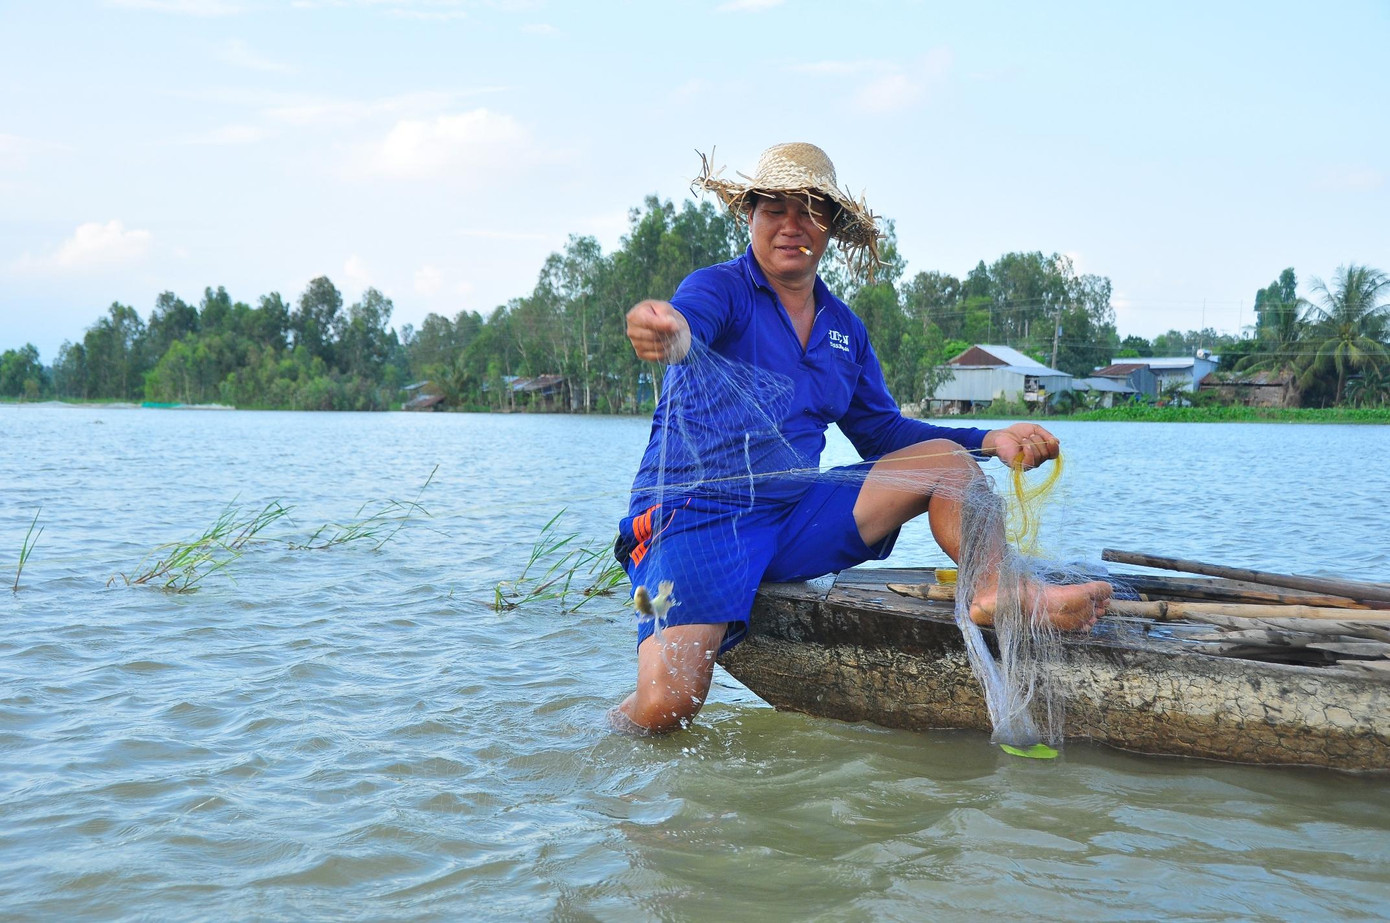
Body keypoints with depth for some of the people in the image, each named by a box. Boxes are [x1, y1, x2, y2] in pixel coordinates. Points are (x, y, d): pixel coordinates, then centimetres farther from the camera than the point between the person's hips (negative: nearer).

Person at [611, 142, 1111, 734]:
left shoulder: (844, 328, 14)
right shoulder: (720, 288, -6)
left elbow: (880, 431, 18)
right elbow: (687, 322, -31)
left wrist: (990, 440, 6)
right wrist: (667, 334, -57)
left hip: (795, 518, 6)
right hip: (697, 514, -6)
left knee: (946, 457, -5)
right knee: (664, 708, -25)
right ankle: (616, 731, 9)